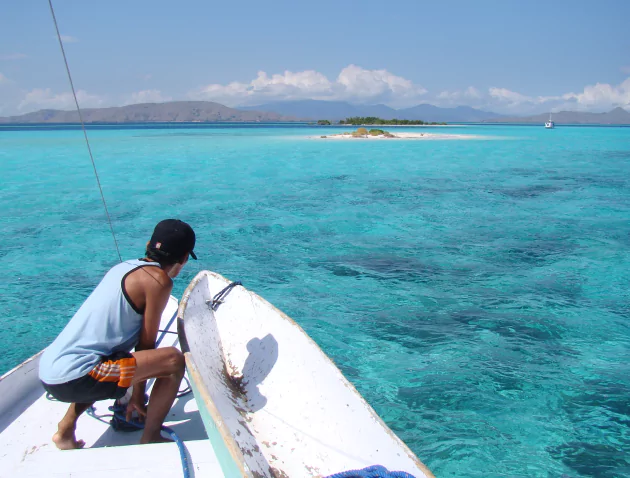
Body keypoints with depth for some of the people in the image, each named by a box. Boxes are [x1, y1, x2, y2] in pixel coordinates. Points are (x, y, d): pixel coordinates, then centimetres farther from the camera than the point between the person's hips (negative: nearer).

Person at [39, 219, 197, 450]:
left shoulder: (124, 267, 15)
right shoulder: (159, 280, -10)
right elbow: (146, 343, -6)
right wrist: (138, 395, 8)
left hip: (48, 369, 10)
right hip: (73, 378, -9)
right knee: (173, 359, -12)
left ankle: (66, 430, 32)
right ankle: (150, 439, 1)